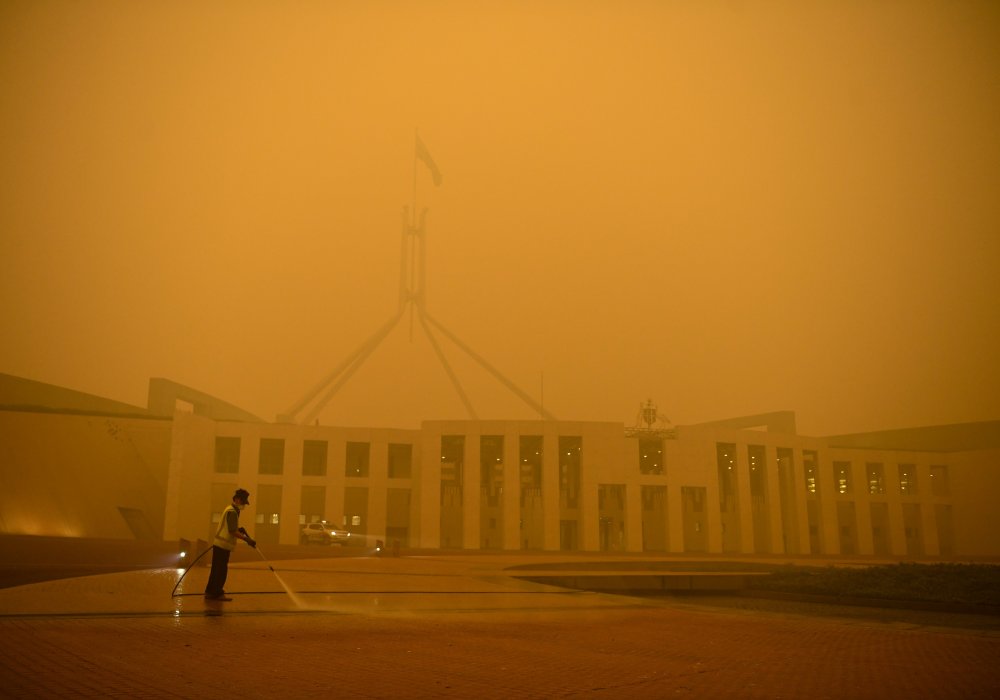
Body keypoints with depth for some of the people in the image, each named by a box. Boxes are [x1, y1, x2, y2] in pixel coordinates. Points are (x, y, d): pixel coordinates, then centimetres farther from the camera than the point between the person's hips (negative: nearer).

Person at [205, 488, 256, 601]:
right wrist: (247, 539, -22)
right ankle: (216, 593, 2)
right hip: (223, 545, -10)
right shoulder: (232, 511, -16)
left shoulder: (231, 510, 16)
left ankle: (211, 592, 22)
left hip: (221, 545, 10)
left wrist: (239, 530, 8)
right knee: (220, 570, -4)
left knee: (218, 570, 15)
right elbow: (233, 531, -22)